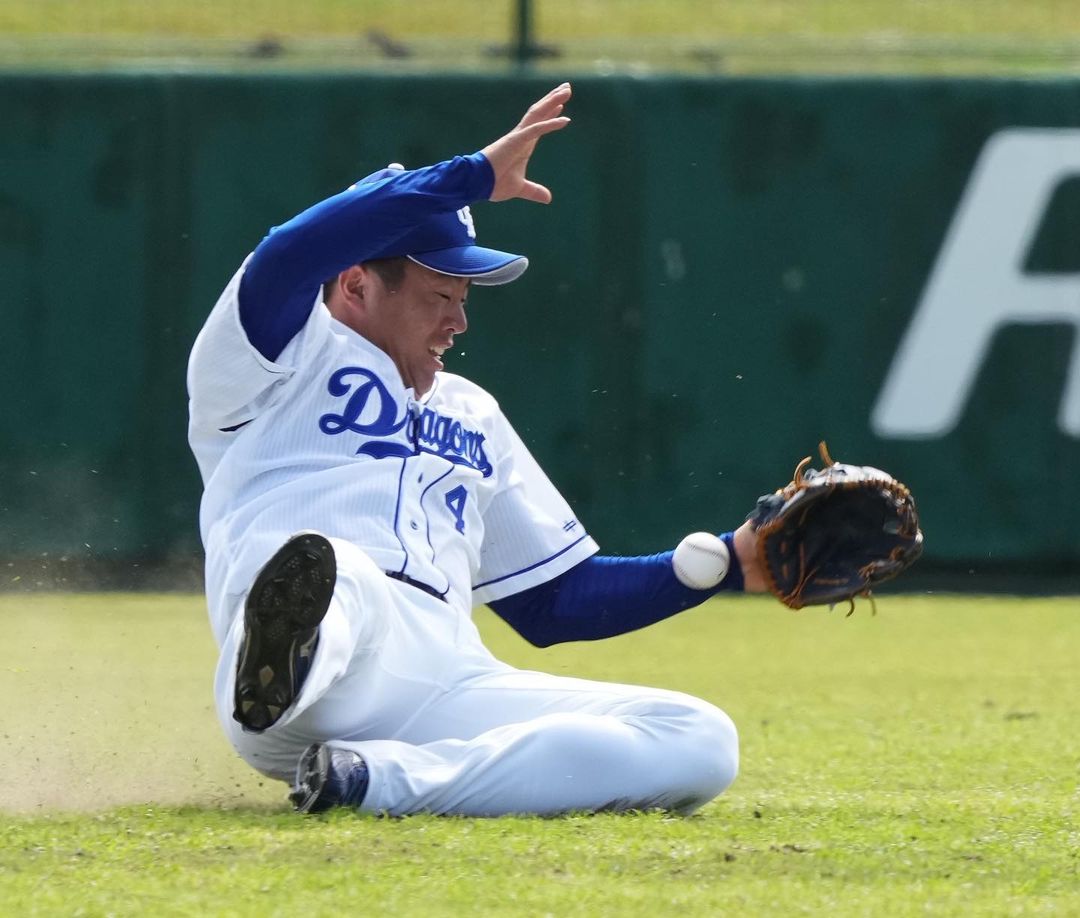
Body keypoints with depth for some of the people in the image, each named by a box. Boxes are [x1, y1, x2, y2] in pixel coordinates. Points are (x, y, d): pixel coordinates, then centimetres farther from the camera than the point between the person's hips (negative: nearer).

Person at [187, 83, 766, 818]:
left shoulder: (470, 416, 37)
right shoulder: (286, 358, 17)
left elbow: (554, 600, 35)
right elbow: (287, 259, -7)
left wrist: (731, 563, 24)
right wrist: (476, 176, -3)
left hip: (446, 690, 6)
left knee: (700, 743, -17)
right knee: (326, 566, -39)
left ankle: (370, 778, -34)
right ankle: (275, 685, -77)